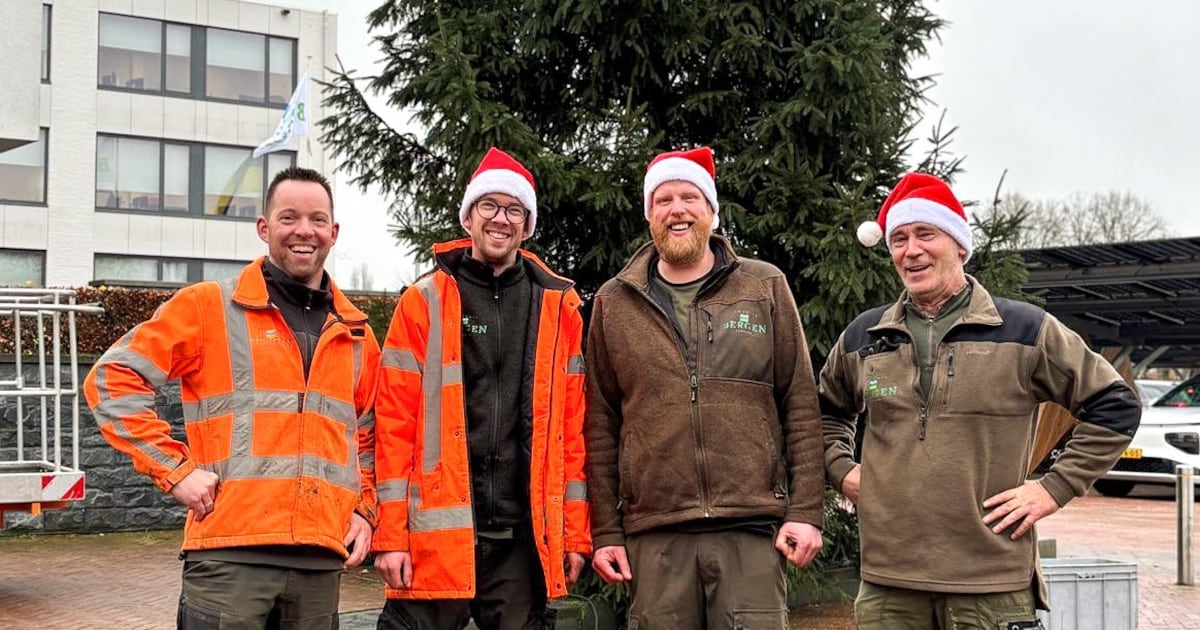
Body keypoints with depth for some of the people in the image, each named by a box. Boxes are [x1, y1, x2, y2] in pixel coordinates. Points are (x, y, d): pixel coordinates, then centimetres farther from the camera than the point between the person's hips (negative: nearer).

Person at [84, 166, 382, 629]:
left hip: (322, 561, 4)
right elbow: (112, 380, -2)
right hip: (231, 555, -4)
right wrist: (175, 469, -8)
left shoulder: (354, 332, 16)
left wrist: (364, 511, 11)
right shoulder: (209, 307, 2)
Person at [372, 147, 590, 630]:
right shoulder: (424, 303, 4)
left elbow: (573, 424, 9)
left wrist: (576, 533, 5)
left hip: (527, 536, 2)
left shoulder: (558, 308, 10)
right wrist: (390, 536, -6)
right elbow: (395, 423, 0)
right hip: (437, 532, -2)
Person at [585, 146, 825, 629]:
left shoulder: (766, 289, 8)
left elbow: (800, 407, 6)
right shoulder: (614, 303, 10)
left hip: (752, 528, -1)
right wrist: (605, 531, 5)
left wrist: (806, 511, -1)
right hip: (653, 536, 1)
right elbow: (600, 426, 9)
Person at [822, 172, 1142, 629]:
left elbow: (1114, 406, 7)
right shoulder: (862, 337, 12)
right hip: (887, 582, 3)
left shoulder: (1026, 329, 3)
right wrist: (840, 469, 13)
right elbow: (827, 411, 30)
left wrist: (1055, 487, 0)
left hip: (992, 585, -3)